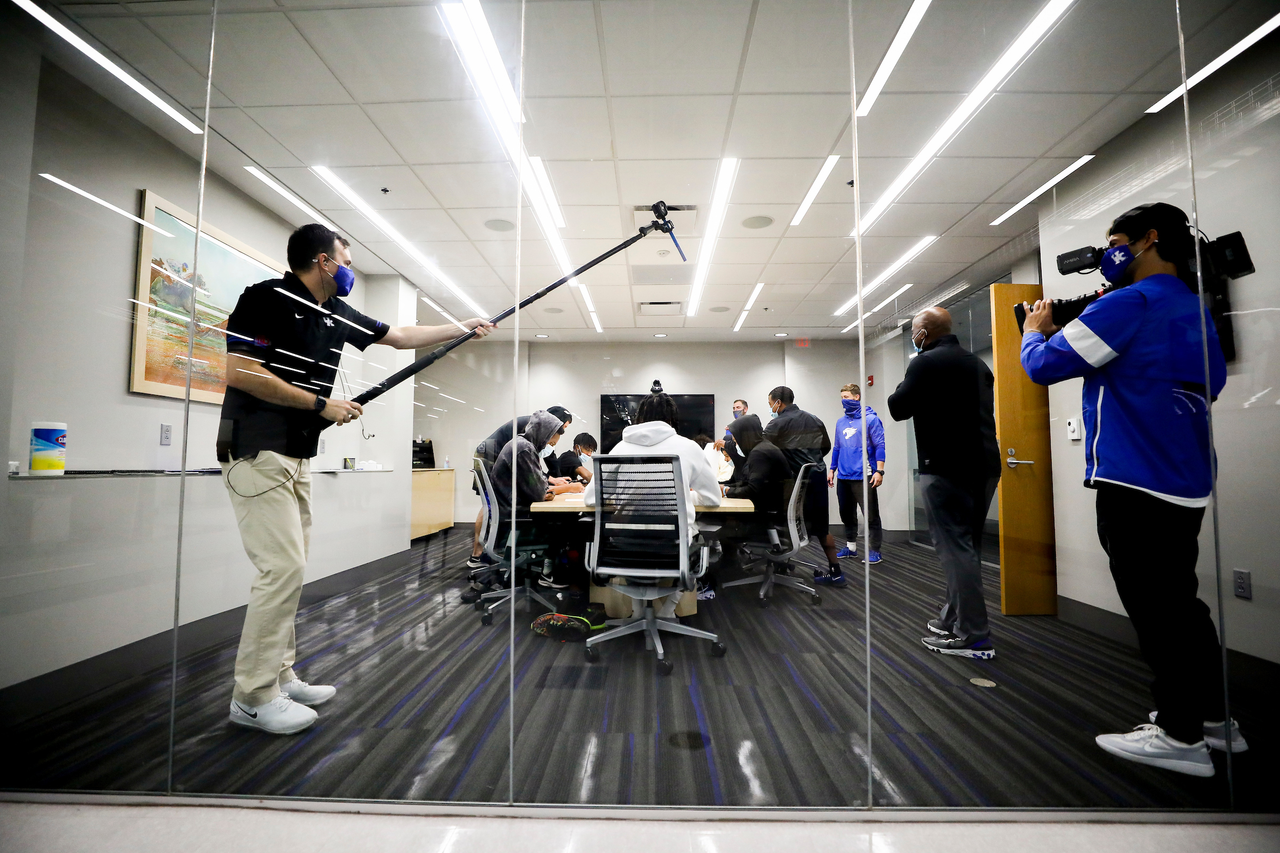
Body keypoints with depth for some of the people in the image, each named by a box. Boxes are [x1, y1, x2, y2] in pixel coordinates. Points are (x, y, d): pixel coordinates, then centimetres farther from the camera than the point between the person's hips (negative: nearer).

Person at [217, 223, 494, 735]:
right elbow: (239, 371, -17)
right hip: (257, 452, -8)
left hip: (298, 457, 8)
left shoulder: (338, 316, 13)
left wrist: (464, 327, 23)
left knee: (290, 568, 10)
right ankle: (253, 697, 3)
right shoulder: (266, 298, -9)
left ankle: (280, 677, 21)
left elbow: (401, 336, 22)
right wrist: (323, 404, -16)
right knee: (283, 567, -11)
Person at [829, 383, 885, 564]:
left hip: (863, 476, -6)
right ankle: (850, 546, 27)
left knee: (870, 515, -1)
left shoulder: (870, 419, -5)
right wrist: (832, 469, 17)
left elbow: (879, 446, -8)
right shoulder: (841, 422, 13)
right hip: (843, 477, 6)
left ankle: (874, 550, 7)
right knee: (847, 514, 14)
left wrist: (879, 471, -15)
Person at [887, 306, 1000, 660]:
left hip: (947, 468, -9)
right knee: (967, 546, 15)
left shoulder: (926, 363, -9)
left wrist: (908, 383, 10)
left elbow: (898, 409, -4)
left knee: (955, 548, -5)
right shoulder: (976, 362, 17)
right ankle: (953, 618, 25)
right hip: (984, 464, 9)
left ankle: (974, 637, -3)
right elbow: (982, 409, 24)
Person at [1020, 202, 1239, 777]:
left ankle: (1181, 736, 10)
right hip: (1186, 483, 9)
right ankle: (1213, 719, 29)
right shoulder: (1193, 309, 15)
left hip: (1136, 485, -9)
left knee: (1154, 609, 0)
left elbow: (1044, 365, -17)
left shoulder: (1132, 303, -14)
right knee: (1178, 601, 18)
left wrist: (1034, 331, 6)